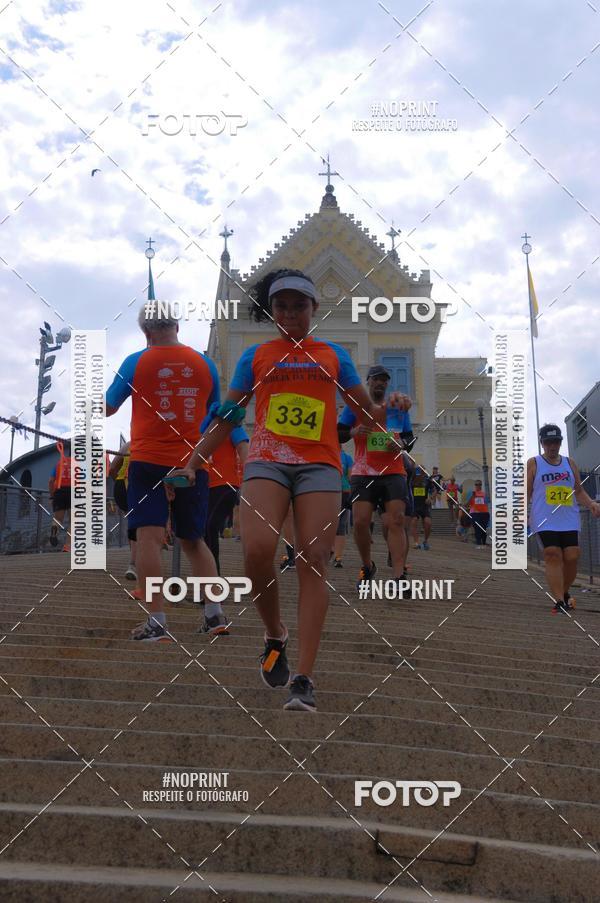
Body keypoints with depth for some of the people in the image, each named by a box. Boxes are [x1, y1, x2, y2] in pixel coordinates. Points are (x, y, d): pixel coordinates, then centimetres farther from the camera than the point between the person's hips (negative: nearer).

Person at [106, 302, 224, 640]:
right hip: (192, 463, 3)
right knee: (195, 540, 15)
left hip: (148, 462, -3)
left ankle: (157, 622, -10)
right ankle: (215, 613, 12)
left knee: (149, 538, -4)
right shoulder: (204, 363, 5)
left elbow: (107, 408, 9)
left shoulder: (136, 363, -3)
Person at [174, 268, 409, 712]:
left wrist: (389, 410, -7)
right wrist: (193, 461, 9)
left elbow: (367, 411, 16)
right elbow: (227, 418, 18)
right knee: (258, 549, -23)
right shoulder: (256, 356, 15)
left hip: (320, 463, 0)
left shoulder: (334, 355, 15)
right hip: (267, 460, 0)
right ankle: (275, 634, 5)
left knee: (313, 561, -11)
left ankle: (304, 678, -10)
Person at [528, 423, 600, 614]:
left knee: (572, 557, -3)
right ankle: (559, 601, -18)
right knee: (553, 556, -15)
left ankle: (564, 592, 21)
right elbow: (526, 492, 4)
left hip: (569, 520, 4)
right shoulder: (534, 463, 6)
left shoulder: (570, 463, 16)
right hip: (545, 521, -3)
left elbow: (579, 491, 17)